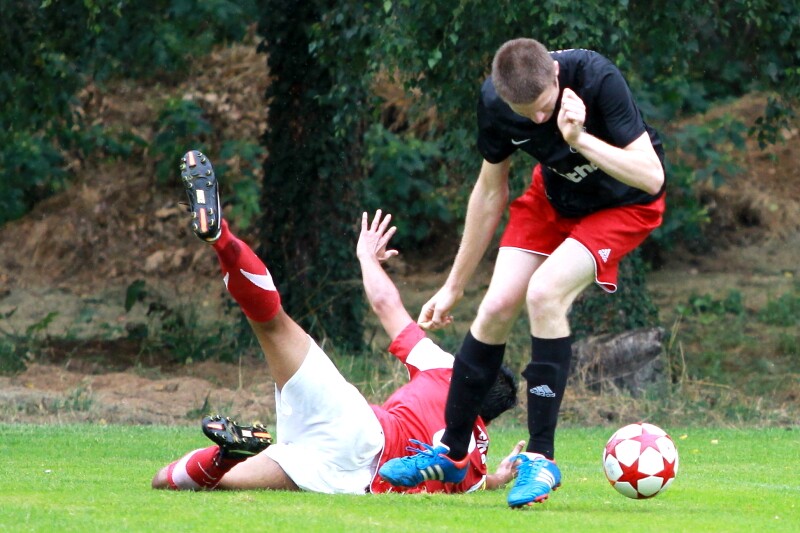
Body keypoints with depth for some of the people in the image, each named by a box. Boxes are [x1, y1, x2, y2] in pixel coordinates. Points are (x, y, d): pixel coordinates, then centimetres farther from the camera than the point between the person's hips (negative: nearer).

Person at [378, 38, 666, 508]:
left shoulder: (597, 78, -35)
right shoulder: (494, 102, -20)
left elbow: (651, 176, -34)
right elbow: (491, 190, -3)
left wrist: (579, 138, -45)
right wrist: (454, 287, 4)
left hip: (625, 204, -5)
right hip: (555, 194, 5)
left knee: (544, 292, -25)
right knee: (498, 305, -8)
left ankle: (541, 458, -14)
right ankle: (452, 453, 12)